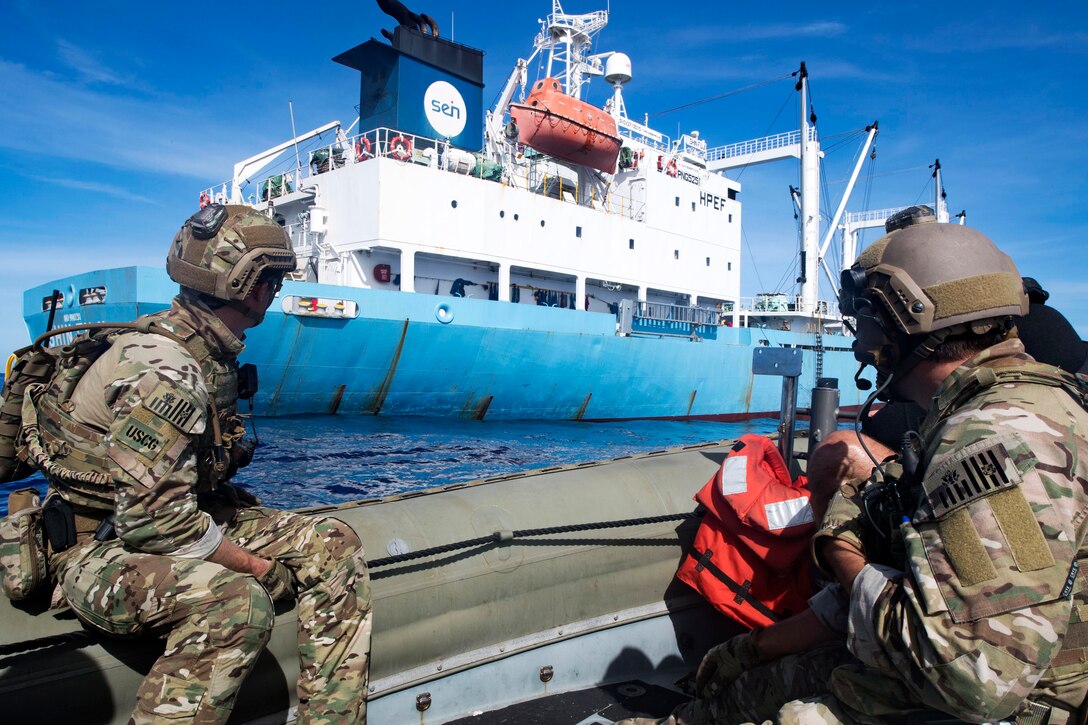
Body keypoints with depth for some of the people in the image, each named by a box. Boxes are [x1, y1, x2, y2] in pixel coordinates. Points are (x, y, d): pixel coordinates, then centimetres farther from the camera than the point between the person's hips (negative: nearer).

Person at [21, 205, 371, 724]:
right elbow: (153, 516, -29)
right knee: (237, 601, -38)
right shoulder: (162, 369, -25)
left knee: (333, 545, -4)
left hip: (177, 522, 9)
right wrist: (260, 566, -19)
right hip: (102, 551, -9)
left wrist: (256, 516, 4)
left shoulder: (208, 353, 6)